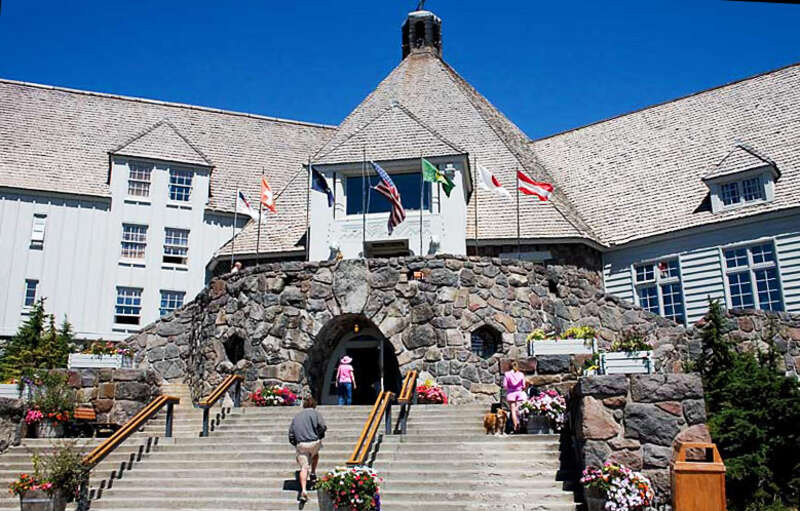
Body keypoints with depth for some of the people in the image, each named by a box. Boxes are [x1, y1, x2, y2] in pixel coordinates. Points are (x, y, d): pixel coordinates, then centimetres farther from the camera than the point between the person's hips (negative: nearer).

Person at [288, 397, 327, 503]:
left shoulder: (296, 416, 19)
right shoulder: (315, 413, 6)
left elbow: (291, 434, 15)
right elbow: (323, 426, -8)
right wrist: (319, 437, 7)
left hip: (300, 445, 2)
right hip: (314, 442, -2)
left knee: (303, 467, -1)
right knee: (315, 454, 33)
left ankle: (303, 490, -17)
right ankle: (313, 475, 29)